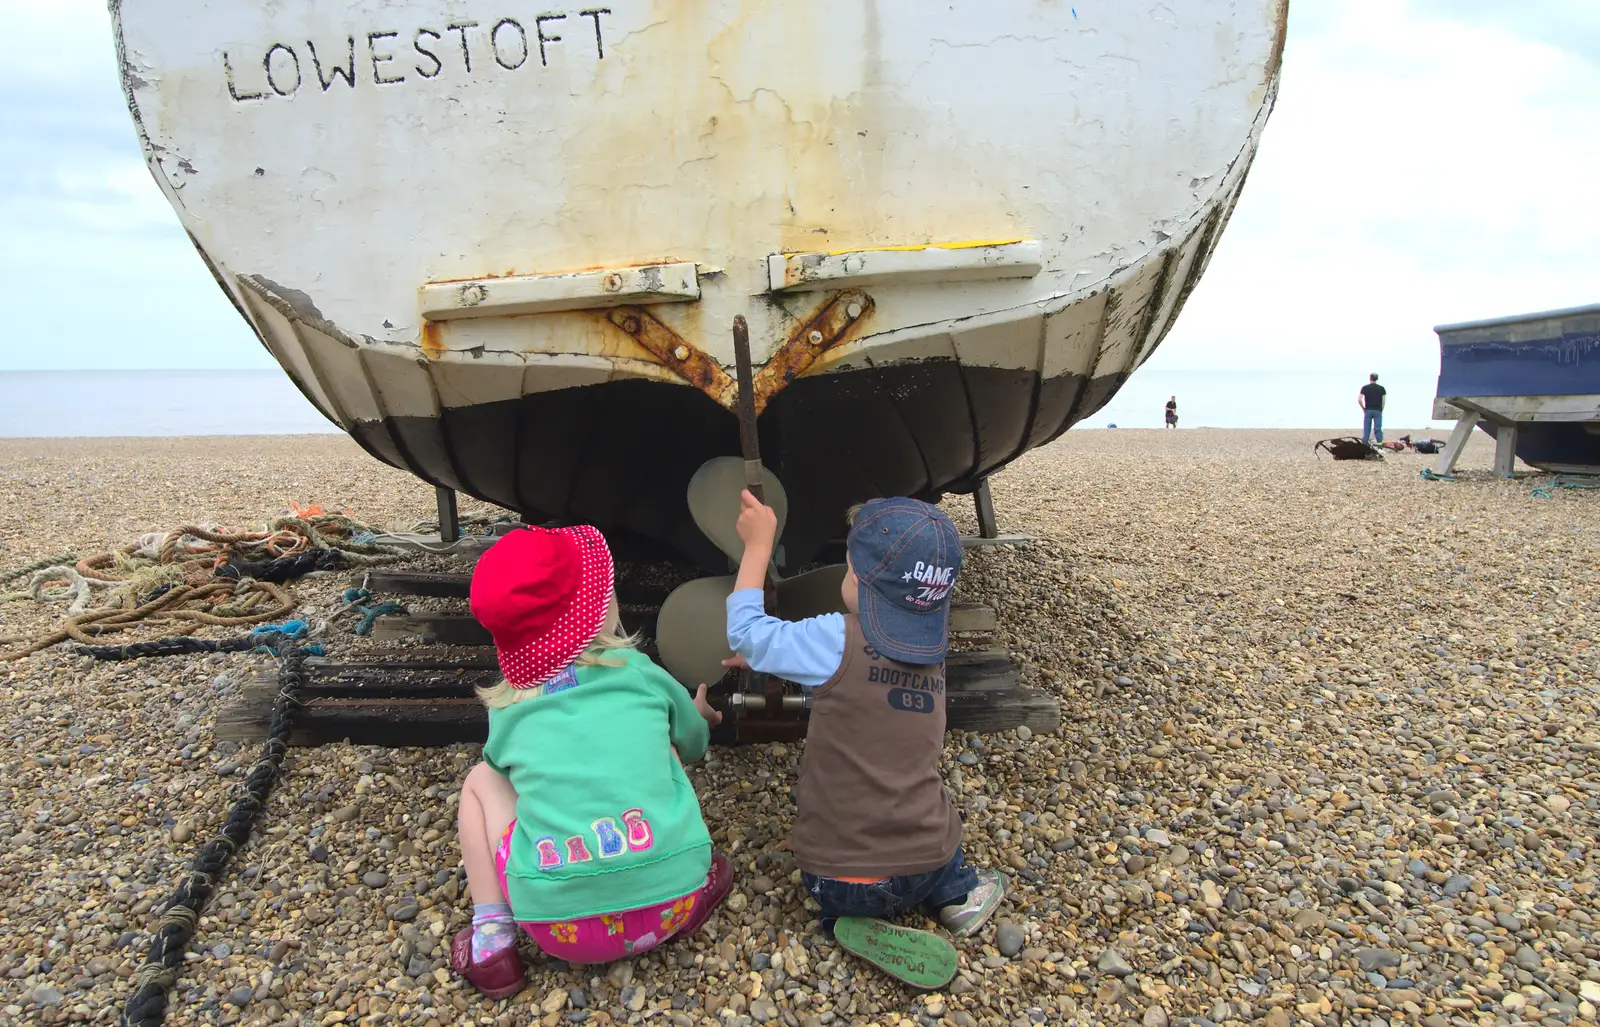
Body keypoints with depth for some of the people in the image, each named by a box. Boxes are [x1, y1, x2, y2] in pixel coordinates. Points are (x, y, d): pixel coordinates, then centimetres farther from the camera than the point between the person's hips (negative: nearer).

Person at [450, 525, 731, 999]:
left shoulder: (505, 711, 9)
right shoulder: (639, 672, 8)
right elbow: (694, 745, 27)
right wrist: (698, 717, 52)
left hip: (561, 924, -1)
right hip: (670, 904, 1)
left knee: (481, 780, 22)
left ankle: (491, 942, 11)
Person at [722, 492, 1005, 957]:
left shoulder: (836, 640, -18)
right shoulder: (932, 652, 2)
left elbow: (745, 631, -4)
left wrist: (758, 544, 4)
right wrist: (768, 655, 24)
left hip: (838, 882, -4)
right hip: (925, 868, 4)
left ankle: (859, 913, 9)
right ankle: (954, 891, 17)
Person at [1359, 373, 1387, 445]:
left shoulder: (1365, 387, 0)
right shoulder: (1381, 388, 3)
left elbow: (1359, 400, -7)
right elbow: (1383, 401, 0)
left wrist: (1363, 408, 5)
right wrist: (1381, 410, 10)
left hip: (1368, 411, 0)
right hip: (1378, 411, 0)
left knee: (1366, 429, 3)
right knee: (1378, 429, 0)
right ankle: (1380, 446, -4)